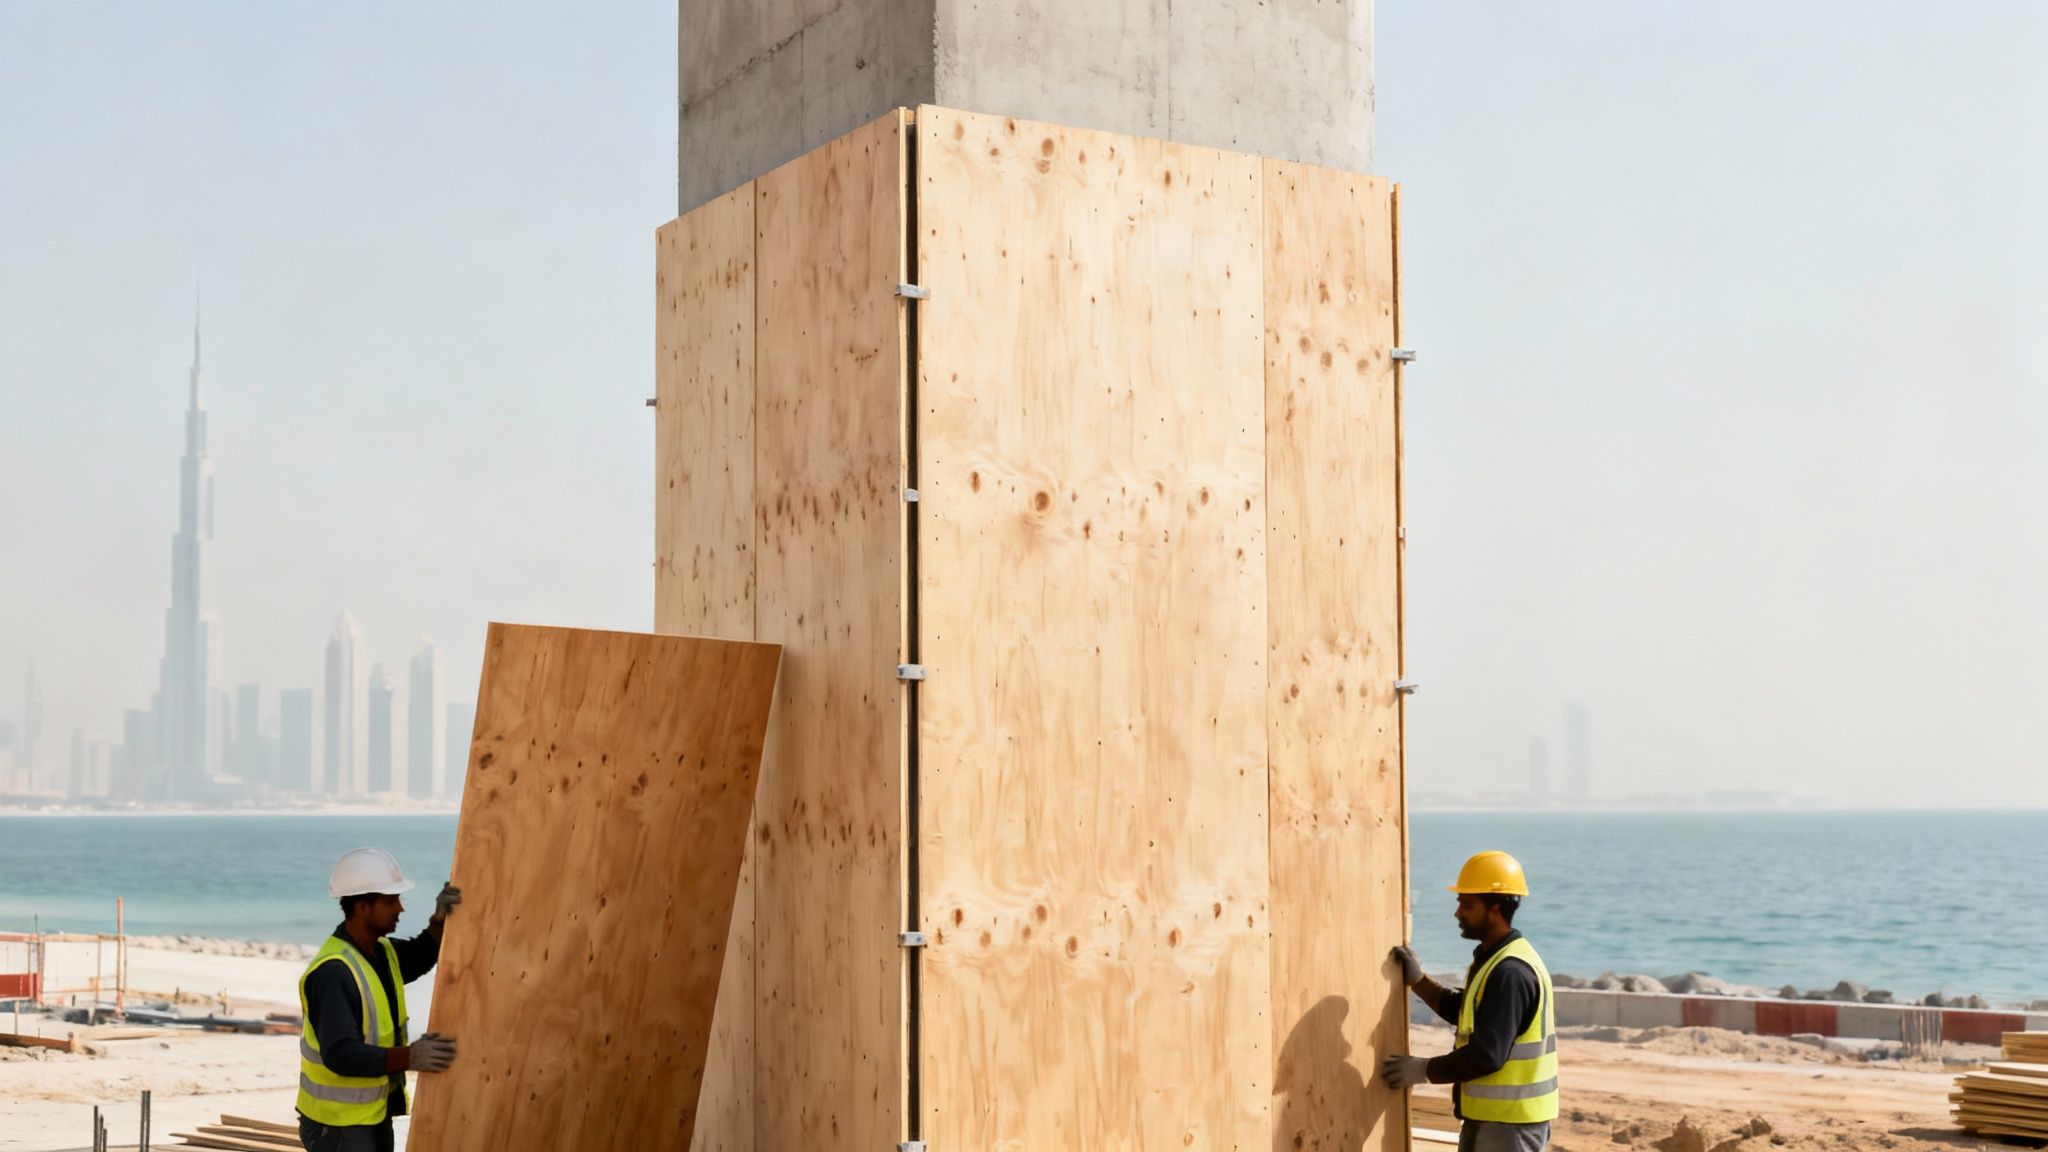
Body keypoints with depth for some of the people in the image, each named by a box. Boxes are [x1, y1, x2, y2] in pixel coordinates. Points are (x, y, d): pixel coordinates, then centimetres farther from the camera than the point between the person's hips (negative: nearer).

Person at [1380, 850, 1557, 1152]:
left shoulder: (1510, 972, -23)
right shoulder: (1491, 959, 10)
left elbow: (1487, 1055, -26)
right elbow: (1464, 1012, 24)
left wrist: (1422, 1070, -16)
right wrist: (1417, 981, 11)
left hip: (1511, 1120, -11)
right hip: (1487, 1114, 11)